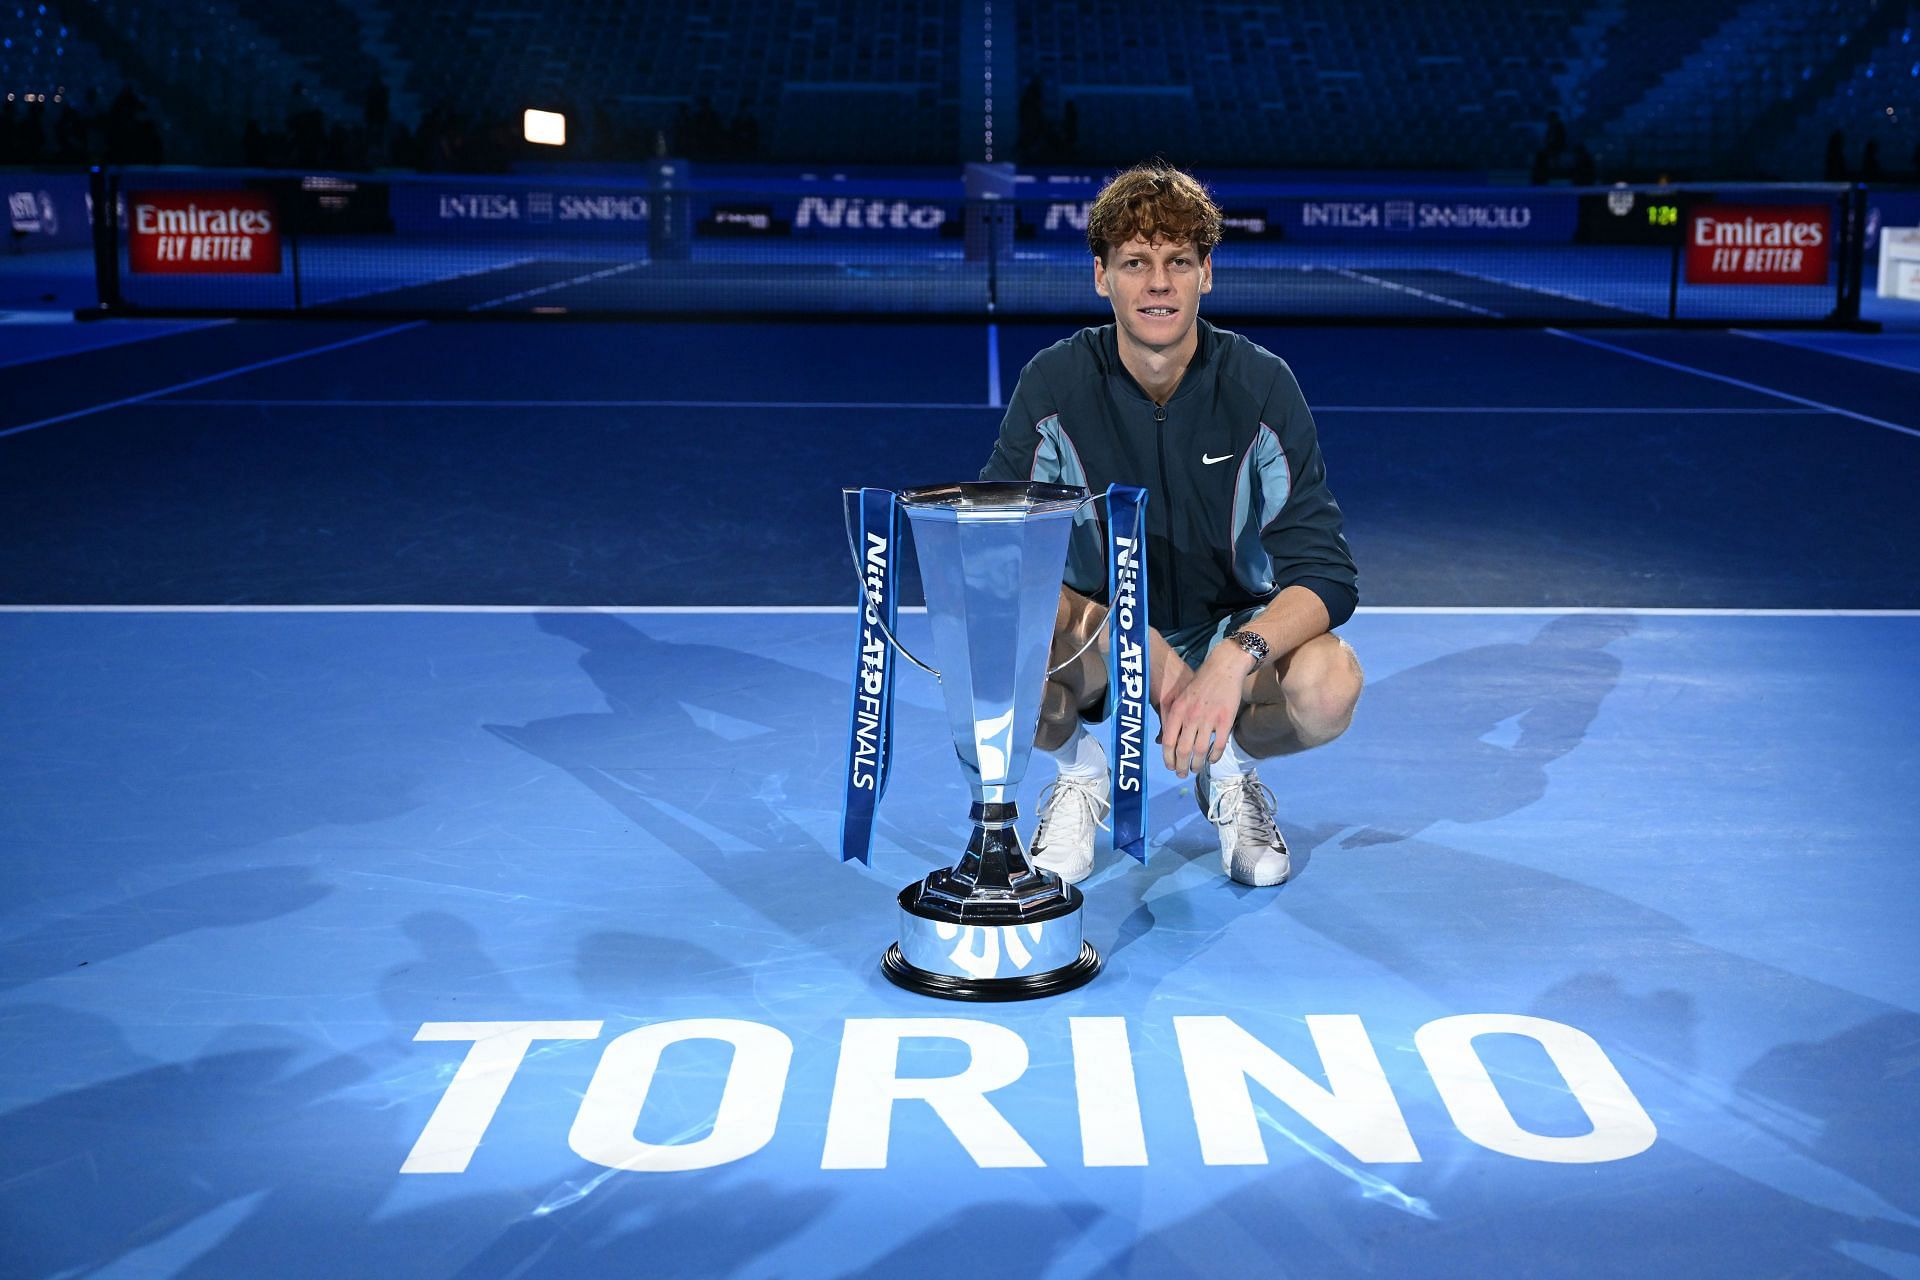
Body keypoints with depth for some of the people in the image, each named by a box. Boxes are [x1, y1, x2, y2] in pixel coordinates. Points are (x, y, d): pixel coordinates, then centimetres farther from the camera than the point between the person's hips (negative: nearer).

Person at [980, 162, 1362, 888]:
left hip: (1230, 636, 0)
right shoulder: (1055, 384, -11)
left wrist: (1235, 657, -37)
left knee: (1329, 683, -33)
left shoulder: (1262, 386, -12)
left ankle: (1230, 775, 5)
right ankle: (1079, 775, 1)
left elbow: (1325, 575, -16)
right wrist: (1131, 639, -32)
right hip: (1095, 651, 0)